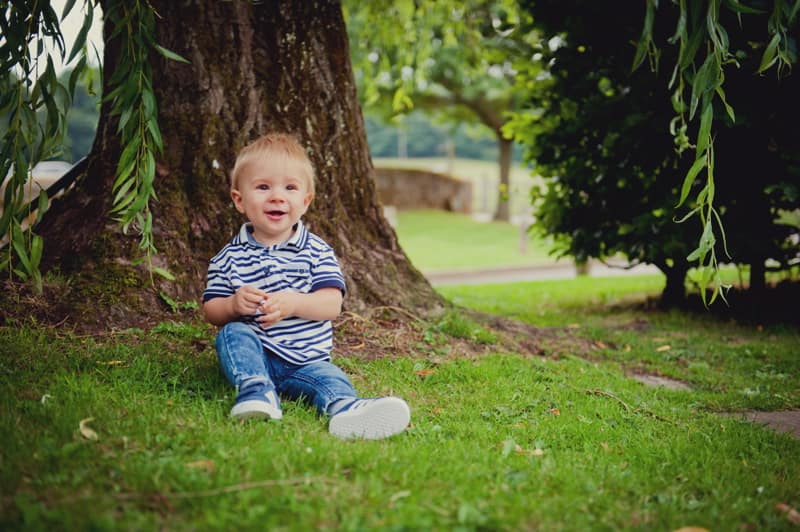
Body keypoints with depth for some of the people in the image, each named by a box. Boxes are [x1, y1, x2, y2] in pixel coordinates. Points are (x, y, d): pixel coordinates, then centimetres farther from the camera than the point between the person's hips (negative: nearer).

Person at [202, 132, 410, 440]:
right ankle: (256, 390, -41)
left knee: (330, 378, -28)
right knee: (232, 333, -26)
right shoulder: (230, 258, 4)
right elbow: (211, 311, 2)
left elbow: (332, 304, -9)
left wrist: (293, 303, -27)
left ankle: (345, 409, -56)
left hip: (305, 361, -1)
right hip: (252, 356, 1)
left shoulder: (317, 252, 2)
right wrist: (233, 304, -21)